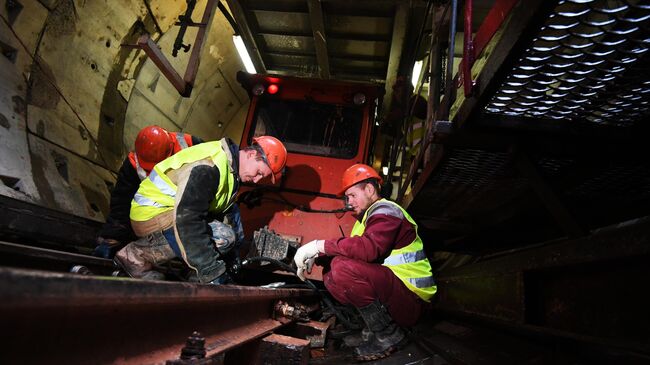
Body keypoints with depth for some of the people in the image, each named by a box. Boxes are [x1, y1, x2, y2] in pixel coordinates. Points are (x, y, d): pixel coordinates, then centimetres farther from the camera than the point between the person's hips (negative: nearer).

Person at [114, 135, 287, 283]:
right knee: (222, 237, -25)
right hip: (153, 216, -10)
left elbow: (225, 211, 13)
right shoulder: (209, 166, -27)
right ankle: (137, 255, -10)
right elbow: (187, 220, -34)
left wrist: (231, 260, 8)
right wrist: (211, 273, -32)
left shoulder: (232, 169, 5)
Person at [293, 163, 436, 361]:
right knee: (331, 276, 4)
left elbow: (369, 248, -32)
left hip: (410, 297, -9)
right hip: (391, 289, 9)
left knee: (343, 267, -27)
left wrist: (320, 245, -26)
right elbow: (353, 251, 13)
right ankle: (374, 329, 6)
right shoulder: (368, 215, 18)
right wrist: (315, 256, -2)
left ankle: (388, 335, -11)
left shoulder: (385, 211, -13)